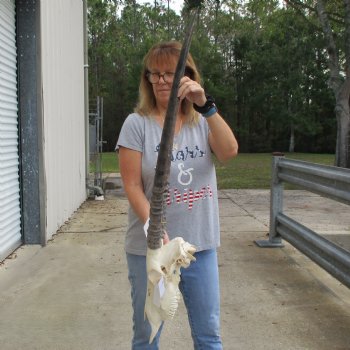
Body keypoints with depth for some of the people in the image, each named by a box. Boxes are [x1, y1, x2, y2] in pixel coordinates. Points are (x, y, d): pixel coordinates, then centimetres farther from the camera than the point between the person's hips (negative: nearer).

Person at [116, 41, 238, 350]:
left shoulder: (203, 121, 4)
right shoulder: (137, 123, -5)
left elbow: (229, 152, -15)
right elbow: (132, 187, -10)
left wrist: (205, 106, -25)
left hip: (201, 246, 3)